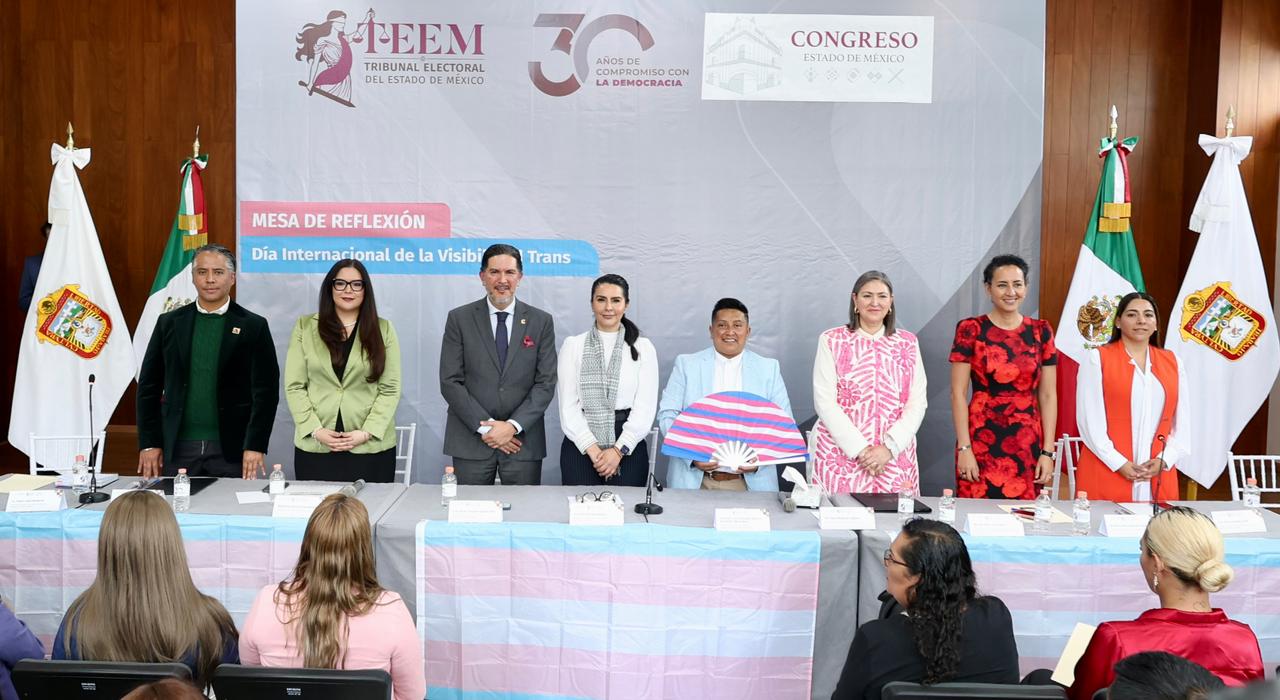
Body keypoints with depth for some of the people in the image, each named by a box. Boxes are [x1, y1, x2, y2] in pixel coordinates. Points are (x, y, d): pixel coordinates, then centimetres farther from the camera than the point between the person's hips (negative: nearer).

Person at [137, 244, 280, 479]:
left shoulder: (253, 326, 2)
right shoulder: (169, 323, 9)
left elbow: (266, 391, -2)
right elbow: (148, 386, 10)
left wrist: (256, 446, -9)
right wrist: (149, 443, 3)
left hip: (231, 450, -2)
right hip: (178, 448, 2)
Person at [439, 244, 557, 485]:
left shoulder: (541, 321, 5)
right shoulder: (459, 319, 2)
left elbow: (545, 383, 0)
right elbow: (450, 382, -3)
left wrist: (513, 426, -10)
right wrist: (484, 426, -10)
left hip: (523, 440, 1)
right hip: (471, 441, 0)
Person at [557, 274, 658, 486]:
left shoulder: (643, 348, 4)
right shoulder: (572, 346, 5)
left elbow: (645, 407, -1)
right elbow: (568, 405, 0)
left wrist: (619, 450, -11)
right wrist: (592, 449, -10)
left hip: (628, 448, 0)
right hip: (580, 447, 0)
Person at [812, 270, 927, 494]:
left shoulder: (908, 343, 10)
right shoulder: (831, 341, 2)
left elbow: (917, 403, 3)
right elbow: (824, 402, -5)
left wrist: (889, 447, -11)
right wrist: (861, 449, -13)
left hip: (894, 457, 2)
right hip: (841, 455, -2)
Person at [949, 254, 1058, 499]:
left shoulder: (1041, 331, 7)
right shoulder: (970, 329, -1)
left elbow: (1048, 395, 7)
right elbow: (958, 393, -3)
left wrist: (1048, 451, 1)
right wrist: (964, 448, -9)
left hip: (1027, 445, 2)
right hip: (981, 442, -2)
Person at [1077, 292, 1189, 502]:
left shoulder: (1172, 362, 13)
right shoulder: (1097, 359, 1)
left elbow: (1182, 422, 12)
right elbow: (1090, 419, -6)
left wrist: (1164, 460, -3)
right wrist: (1118, 463, -12)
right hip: (1106, 475, -3)